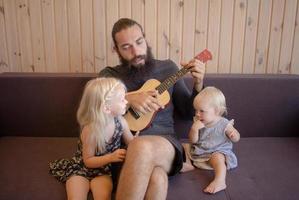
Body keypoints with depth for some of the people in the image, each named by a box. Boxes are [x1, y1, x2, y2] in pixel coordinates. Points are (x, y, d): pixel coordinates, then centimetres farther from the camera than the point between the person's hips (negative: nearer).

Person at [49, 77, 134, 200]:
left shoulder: (120, 121, -12)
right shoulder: (90, 130, -25)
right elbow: (88, 161, -16)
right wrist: (111, 157, -28)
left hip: (103, 168, 3)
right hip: (81, 167, -2)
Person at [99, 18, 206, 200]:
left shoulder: (168, 68, 14)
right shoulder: (109, 75, 12)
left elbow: (190, 112, 17)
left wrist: (198, 84, -1)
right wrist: (128, 98, -17)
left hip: (164, 144, 1)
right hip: (123, 147, -1)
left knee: (142, 147, -37)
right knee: (156, 178, -37)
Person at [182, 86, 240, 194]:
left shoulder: (224, 124, -15)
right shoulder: (197, 122, -4)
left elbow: (236, 138, -4)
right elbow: (193, 140, -6)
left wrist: (234, 135, -30)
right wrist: (194, 129, -26)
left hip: (217, 152, -5)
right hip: (197, 150, 6)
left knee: (217, 157, -36)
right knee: (183, 147, 3)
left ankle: (220, 181, -46)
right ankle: (188, 164, -11)